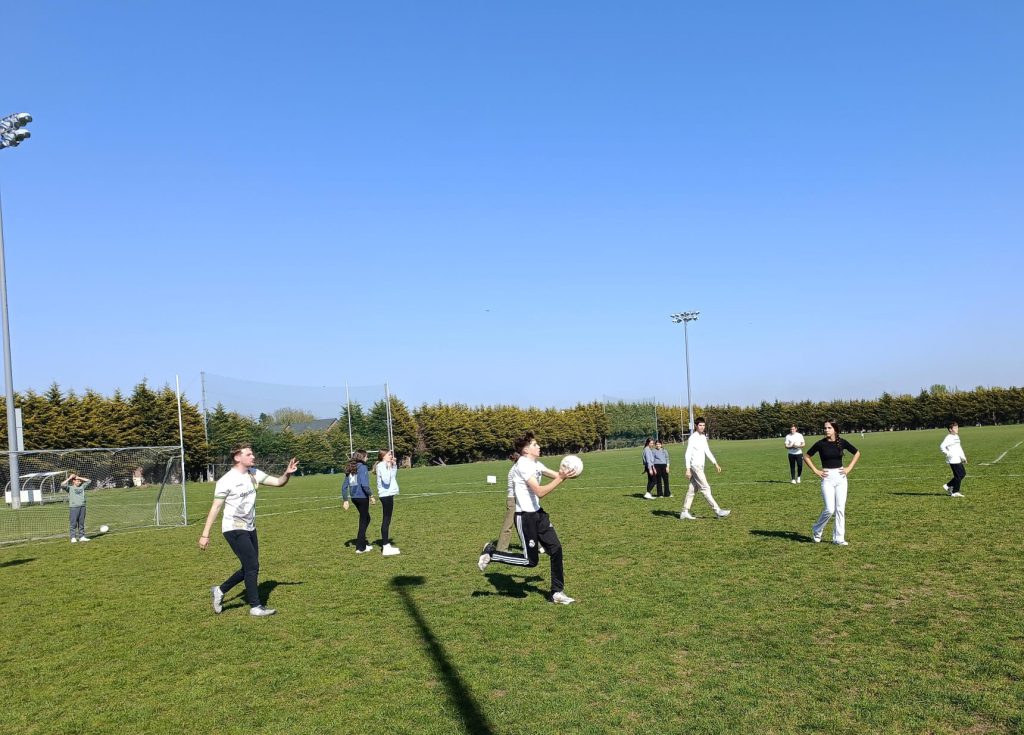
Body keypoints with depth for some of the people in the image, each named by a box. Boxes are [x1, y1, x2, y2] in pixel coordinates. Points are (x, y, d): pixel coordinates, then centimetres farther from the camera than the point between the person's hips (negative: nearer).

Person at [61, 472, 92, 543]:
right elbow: (62, 485, -12)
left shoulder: (82, 486, 15)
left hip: (82, 507, 4)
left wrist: (79, 477, 12)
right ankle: (73, 538, -1)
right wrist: (69, 478, -5)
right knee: (73, 523, -3)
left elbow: (89, 481, 18)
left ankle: (81, 536, 13)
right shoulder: (70, 488, 4)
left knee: (81, 523, 8)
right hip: (73, 507, -4)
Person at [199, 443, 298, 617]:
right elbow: (215, 508, -13)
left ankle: (220, 590, 29)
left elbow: (278, 482, 3)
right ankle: (256, 607, 3)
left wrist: (287, 474, -20)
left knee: (250, 568, 12)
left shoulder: (254, 474, 3)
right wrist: (205, 535, -14)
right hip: (234, 529, -8)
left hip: (249, 529, 8)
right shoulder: (226, 481, -15)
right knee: (252, 566, -9)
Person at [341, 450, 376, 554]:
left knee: (366, 518, 22)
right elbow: (364, 484, -21)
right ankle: (360, 547, 10)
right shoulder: (362, 467, -12)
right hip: (362, 497, -7)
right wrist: (371, 495, -11)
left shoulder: (350, 469, 9)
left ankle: (364, 544, 27)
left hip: (354, 497, 7)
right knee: (363, 521, 5)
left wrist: (345, 500, 13)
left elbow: (344, 486, 9)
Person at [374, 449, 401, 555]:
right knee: (386, 520, -8)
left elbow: (393, 477, 26)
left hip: (388, 495, 10)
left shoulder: (385, 465, 14)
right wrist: (389, 467, -23)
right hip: (386, 495, -10)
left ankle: (386, 544, 24)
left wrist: (394, 465, 19)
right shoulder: (381, 466, -14)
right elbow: (386, 480, -25)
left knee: (387, 520, 15)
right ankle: (386, 548, -7)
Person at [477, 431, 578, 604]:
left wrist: (566, 474, -10)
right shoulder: (523, 465, -19)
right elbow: (540, 492, -26)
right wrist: (561, 478, -31)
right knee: (531, 561, -2)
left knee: (556, 548, 3)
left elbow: (556, 475, 12)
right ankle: (491, 553, 13)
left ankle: (557, 593, 13)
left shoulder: (535, 463, 11)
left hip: (537, 513, 9)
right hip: (525, 516, -9)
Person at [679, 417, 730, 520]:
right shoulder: (692, 438, -11)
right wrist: (688, 469, -19)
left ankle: (684, 512, 12)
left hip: (700, 467, 8)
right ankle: (718, 511, -7)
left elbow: (707, 451, 19)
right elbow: (688, 454, -14)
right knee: (705, 488, -7)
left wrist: (715, 463, 14)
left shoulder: (703, 437, 13)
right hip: (695, 466, -8)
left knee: (692, 489, 9)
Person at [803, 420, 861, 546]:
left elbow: (857, 453, 14)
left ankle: (839, 538, 11)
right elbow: (806, 457, 4)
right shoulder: (820, 443, -5)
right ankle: (816, 531, 14)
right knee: (830, 509, -9)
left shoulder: (842, 442, 0)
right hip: (827, 478, -2)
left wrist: (849, 468, 5)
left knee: (840, 509, 2)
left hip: (840, 477, 2)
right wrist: (816, 471, -3)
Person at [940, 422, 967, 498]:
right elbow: (942, 446, -25)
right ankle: (955, 492, 4)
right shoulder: (949, 438, -13)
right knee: (958, 475, -5)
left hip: (958, 460, 9)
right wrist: (948, 454, -23)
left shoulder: (956, 436, 16)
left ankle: (948, 486, 20)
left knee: (963, 473, 13)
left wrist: (963, 457, 22)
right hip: (953, 460, -9)